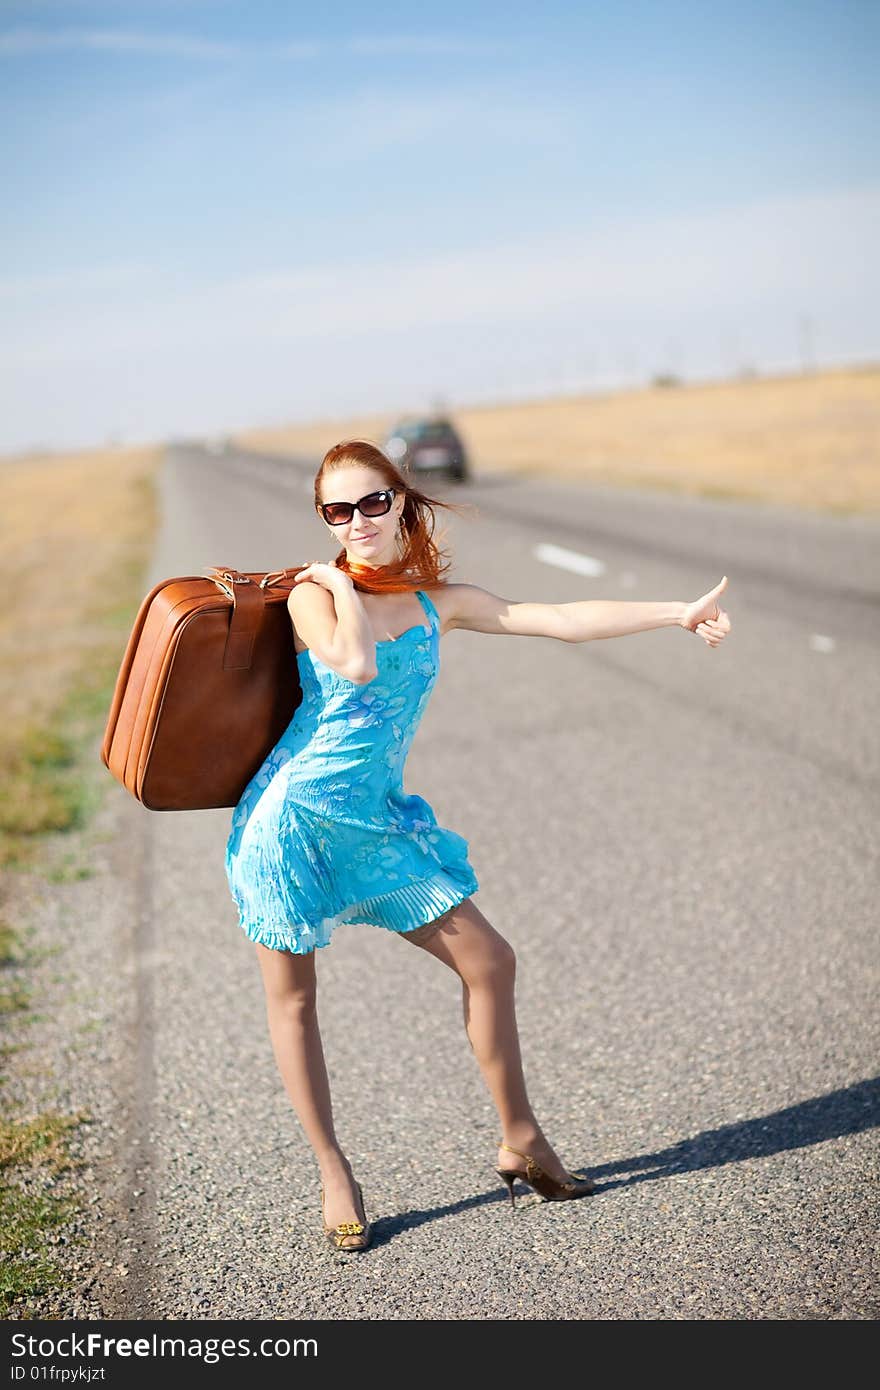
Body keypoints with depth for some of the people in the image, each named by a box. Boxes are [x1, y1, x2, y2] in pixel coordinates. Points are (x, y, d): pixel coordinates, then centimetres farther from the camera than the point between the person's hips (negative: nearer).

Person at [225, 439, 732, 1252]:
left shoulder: (438, 603, 6)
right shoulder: (313, 592, -7)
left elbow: (565, 620, 3)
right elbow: (357, 664, -28)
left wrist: (678, 613, 1)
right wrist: (343, 583, -13)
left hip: (376, 819, 4)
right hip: (295, 813, -4)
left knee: (489, 962, 3)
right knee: (292, 996, 4)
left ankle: (520, 1140, 21)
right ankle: (334, 1176, 21)